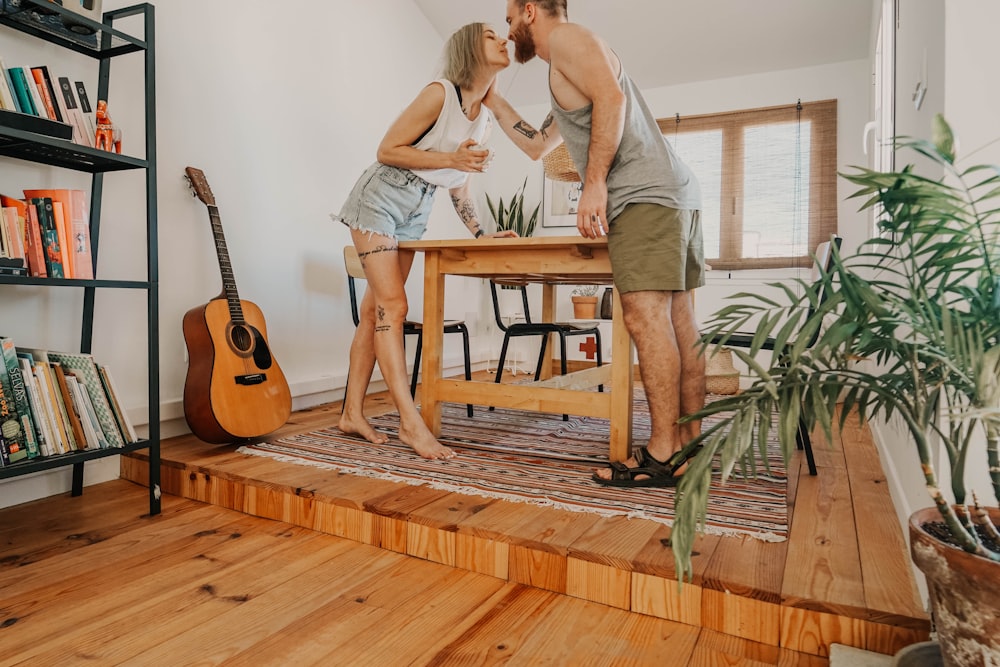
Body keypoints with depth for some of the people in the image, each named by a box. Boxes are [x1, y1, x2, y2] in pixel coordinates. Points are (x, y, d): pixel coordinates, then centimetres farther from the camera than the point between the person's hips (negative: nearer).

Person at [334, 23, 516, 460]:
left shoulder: (486, 120, 9)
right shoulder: (440, 94, -14)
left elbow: (459, 185, 15)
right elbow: (387, 150, -13)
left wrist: (480, 234, 6)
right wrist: (451, 157, -19)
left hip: (416, 211, 7)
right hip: (379, 198, -7)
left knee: (375, 309, 5)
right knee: (393, 305, -13)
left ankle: (353, 413, 9)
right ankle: (410, 422, -12)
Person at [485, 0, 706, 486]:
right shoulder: (566, 83, 33)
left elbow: (610, 96, -14)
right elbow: (536, 146, 41)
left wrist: (594, 182, -19)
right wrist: (493, 103, 42)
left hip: (644, 195, -10)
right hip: (675, 194, 10)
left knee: (645, 315, -15)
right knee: (677, 320, 5)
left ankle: (663, 457, -14)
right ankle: (690, 444, 9)